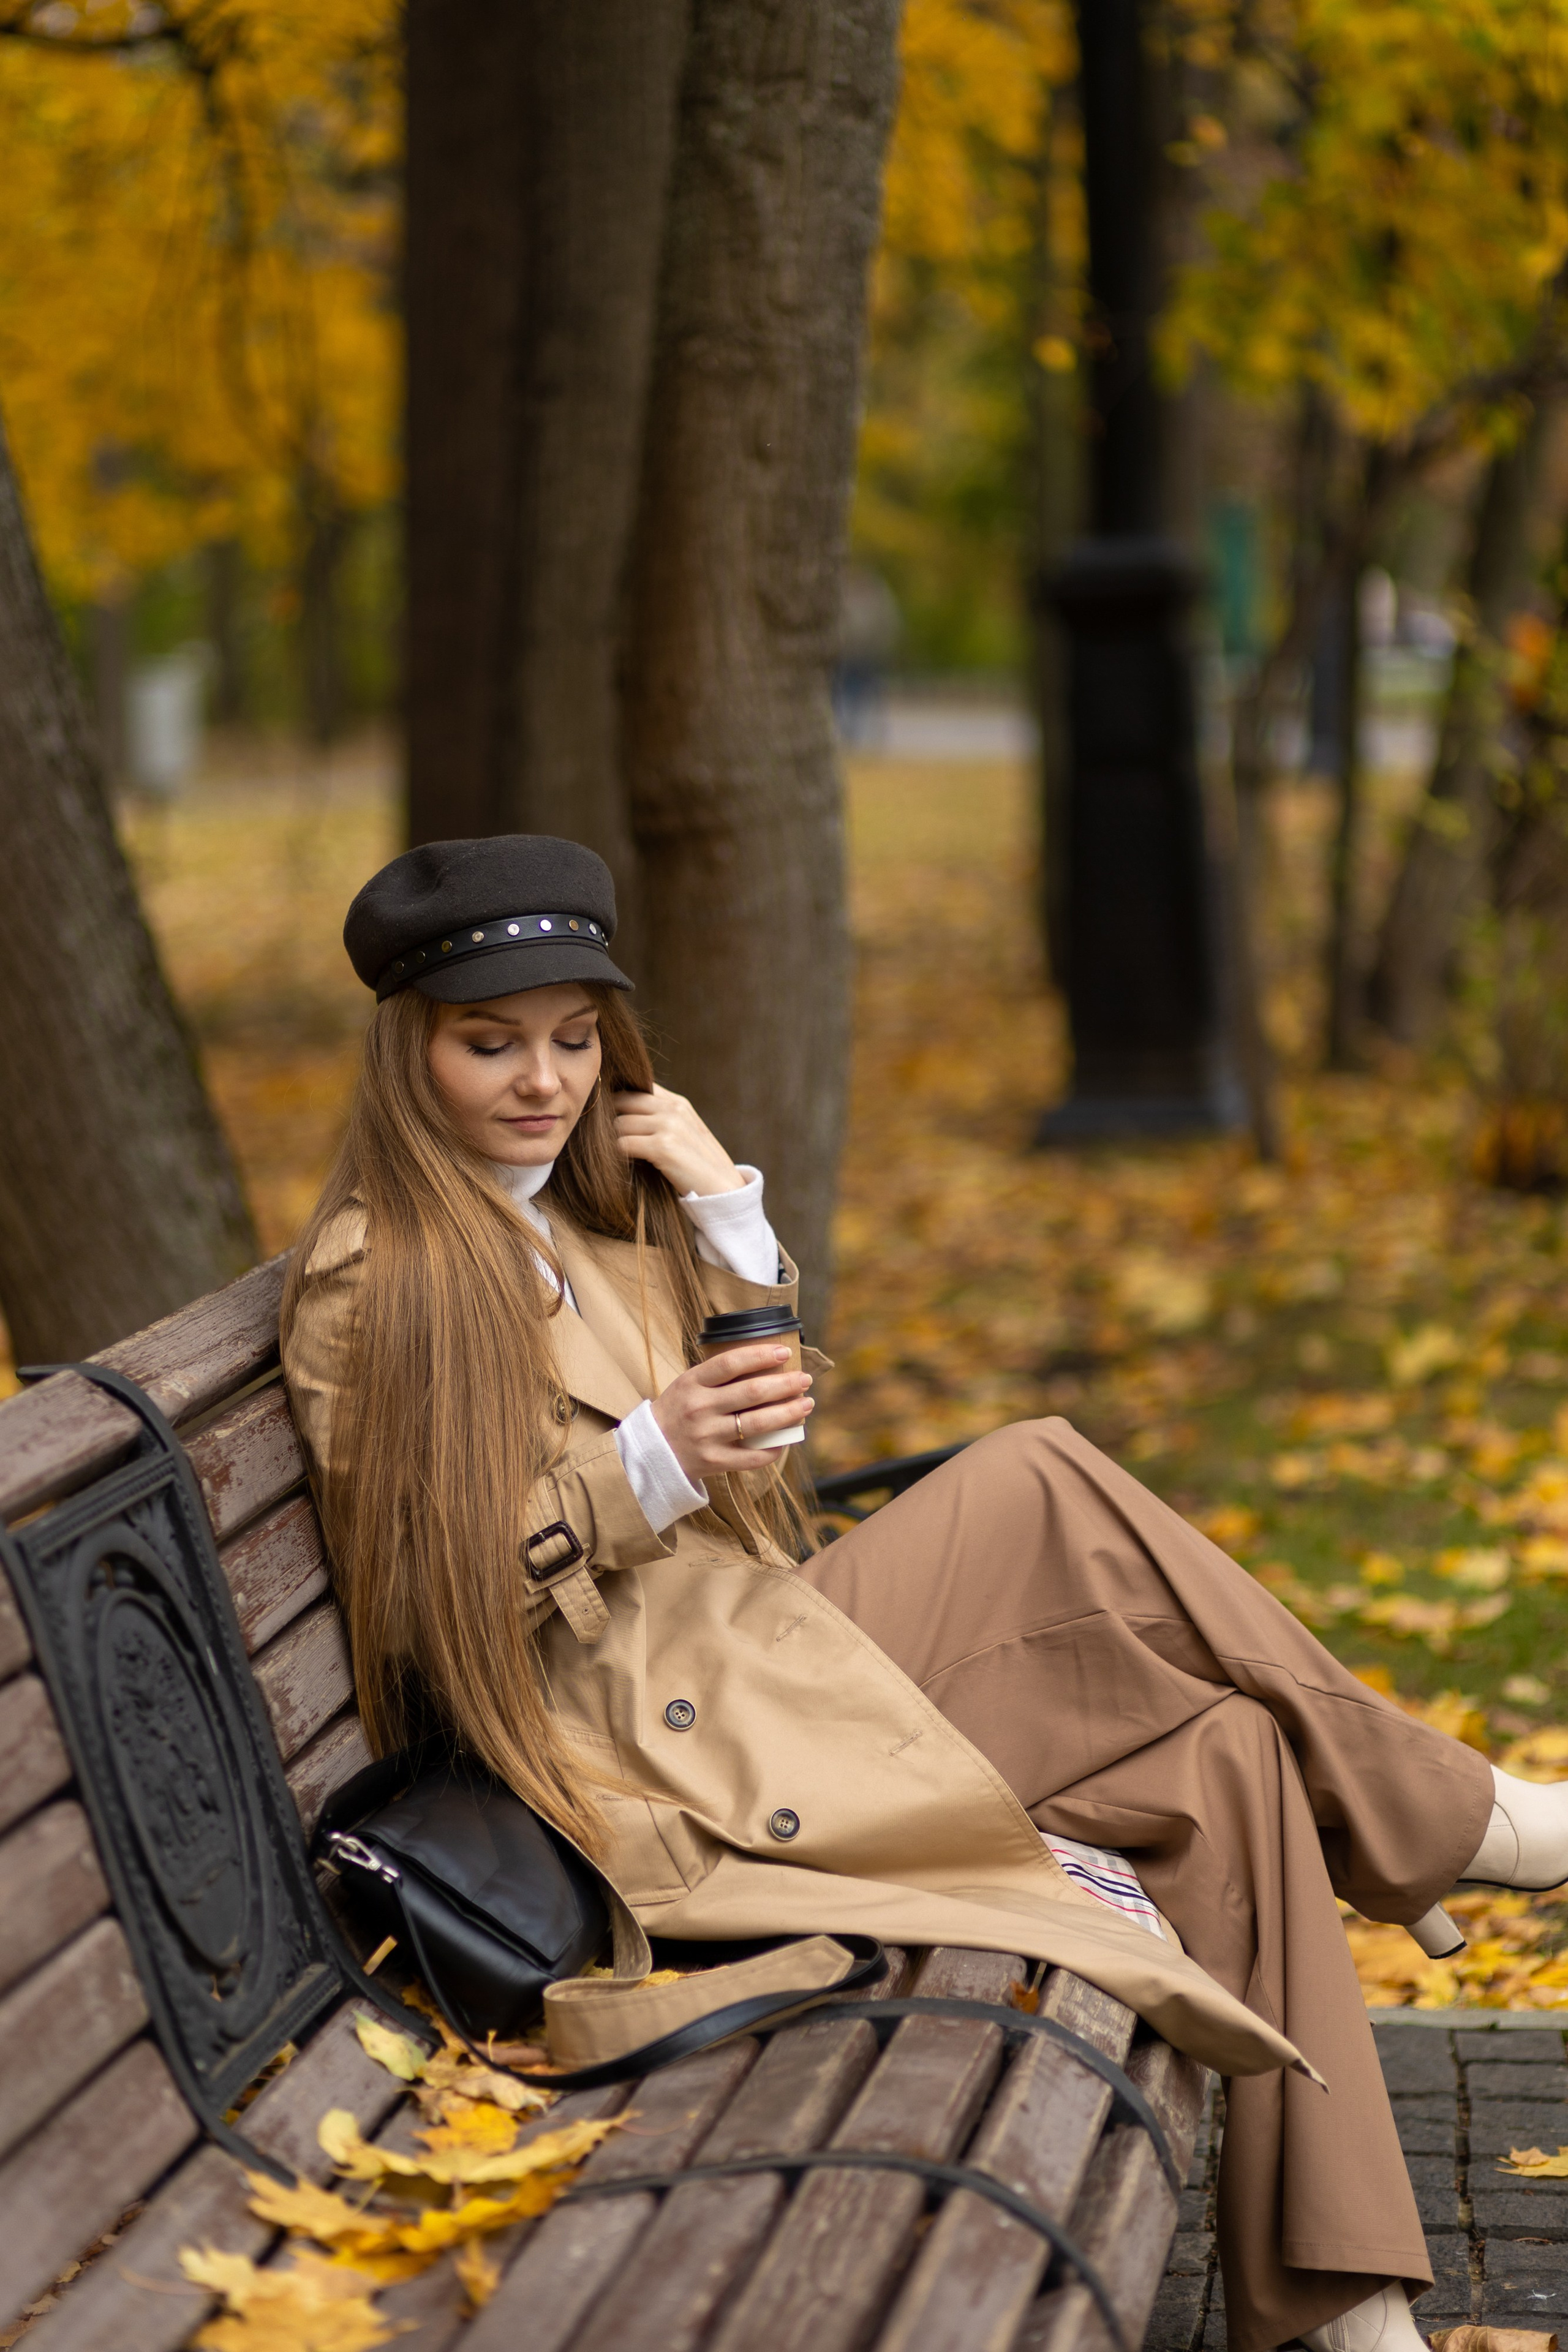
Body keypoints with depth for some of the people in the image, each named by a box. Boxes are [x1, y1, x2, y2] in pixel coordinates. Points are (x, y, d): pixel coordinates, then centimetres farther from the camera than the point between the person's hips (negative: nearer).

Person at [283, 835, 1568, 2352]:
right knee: (1037, 1486, -19)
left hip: (762, 1650, 8)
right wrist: (648, 1462, -23)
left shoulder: (594, 1217, 17)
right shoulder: (367, 1281, -6)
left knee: (1229, 1760, -8)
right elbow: (431, 1598, -10)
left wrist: (729, 1217, 4)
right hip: (681, 1757, -8)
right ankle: (1443, 1821, -2)